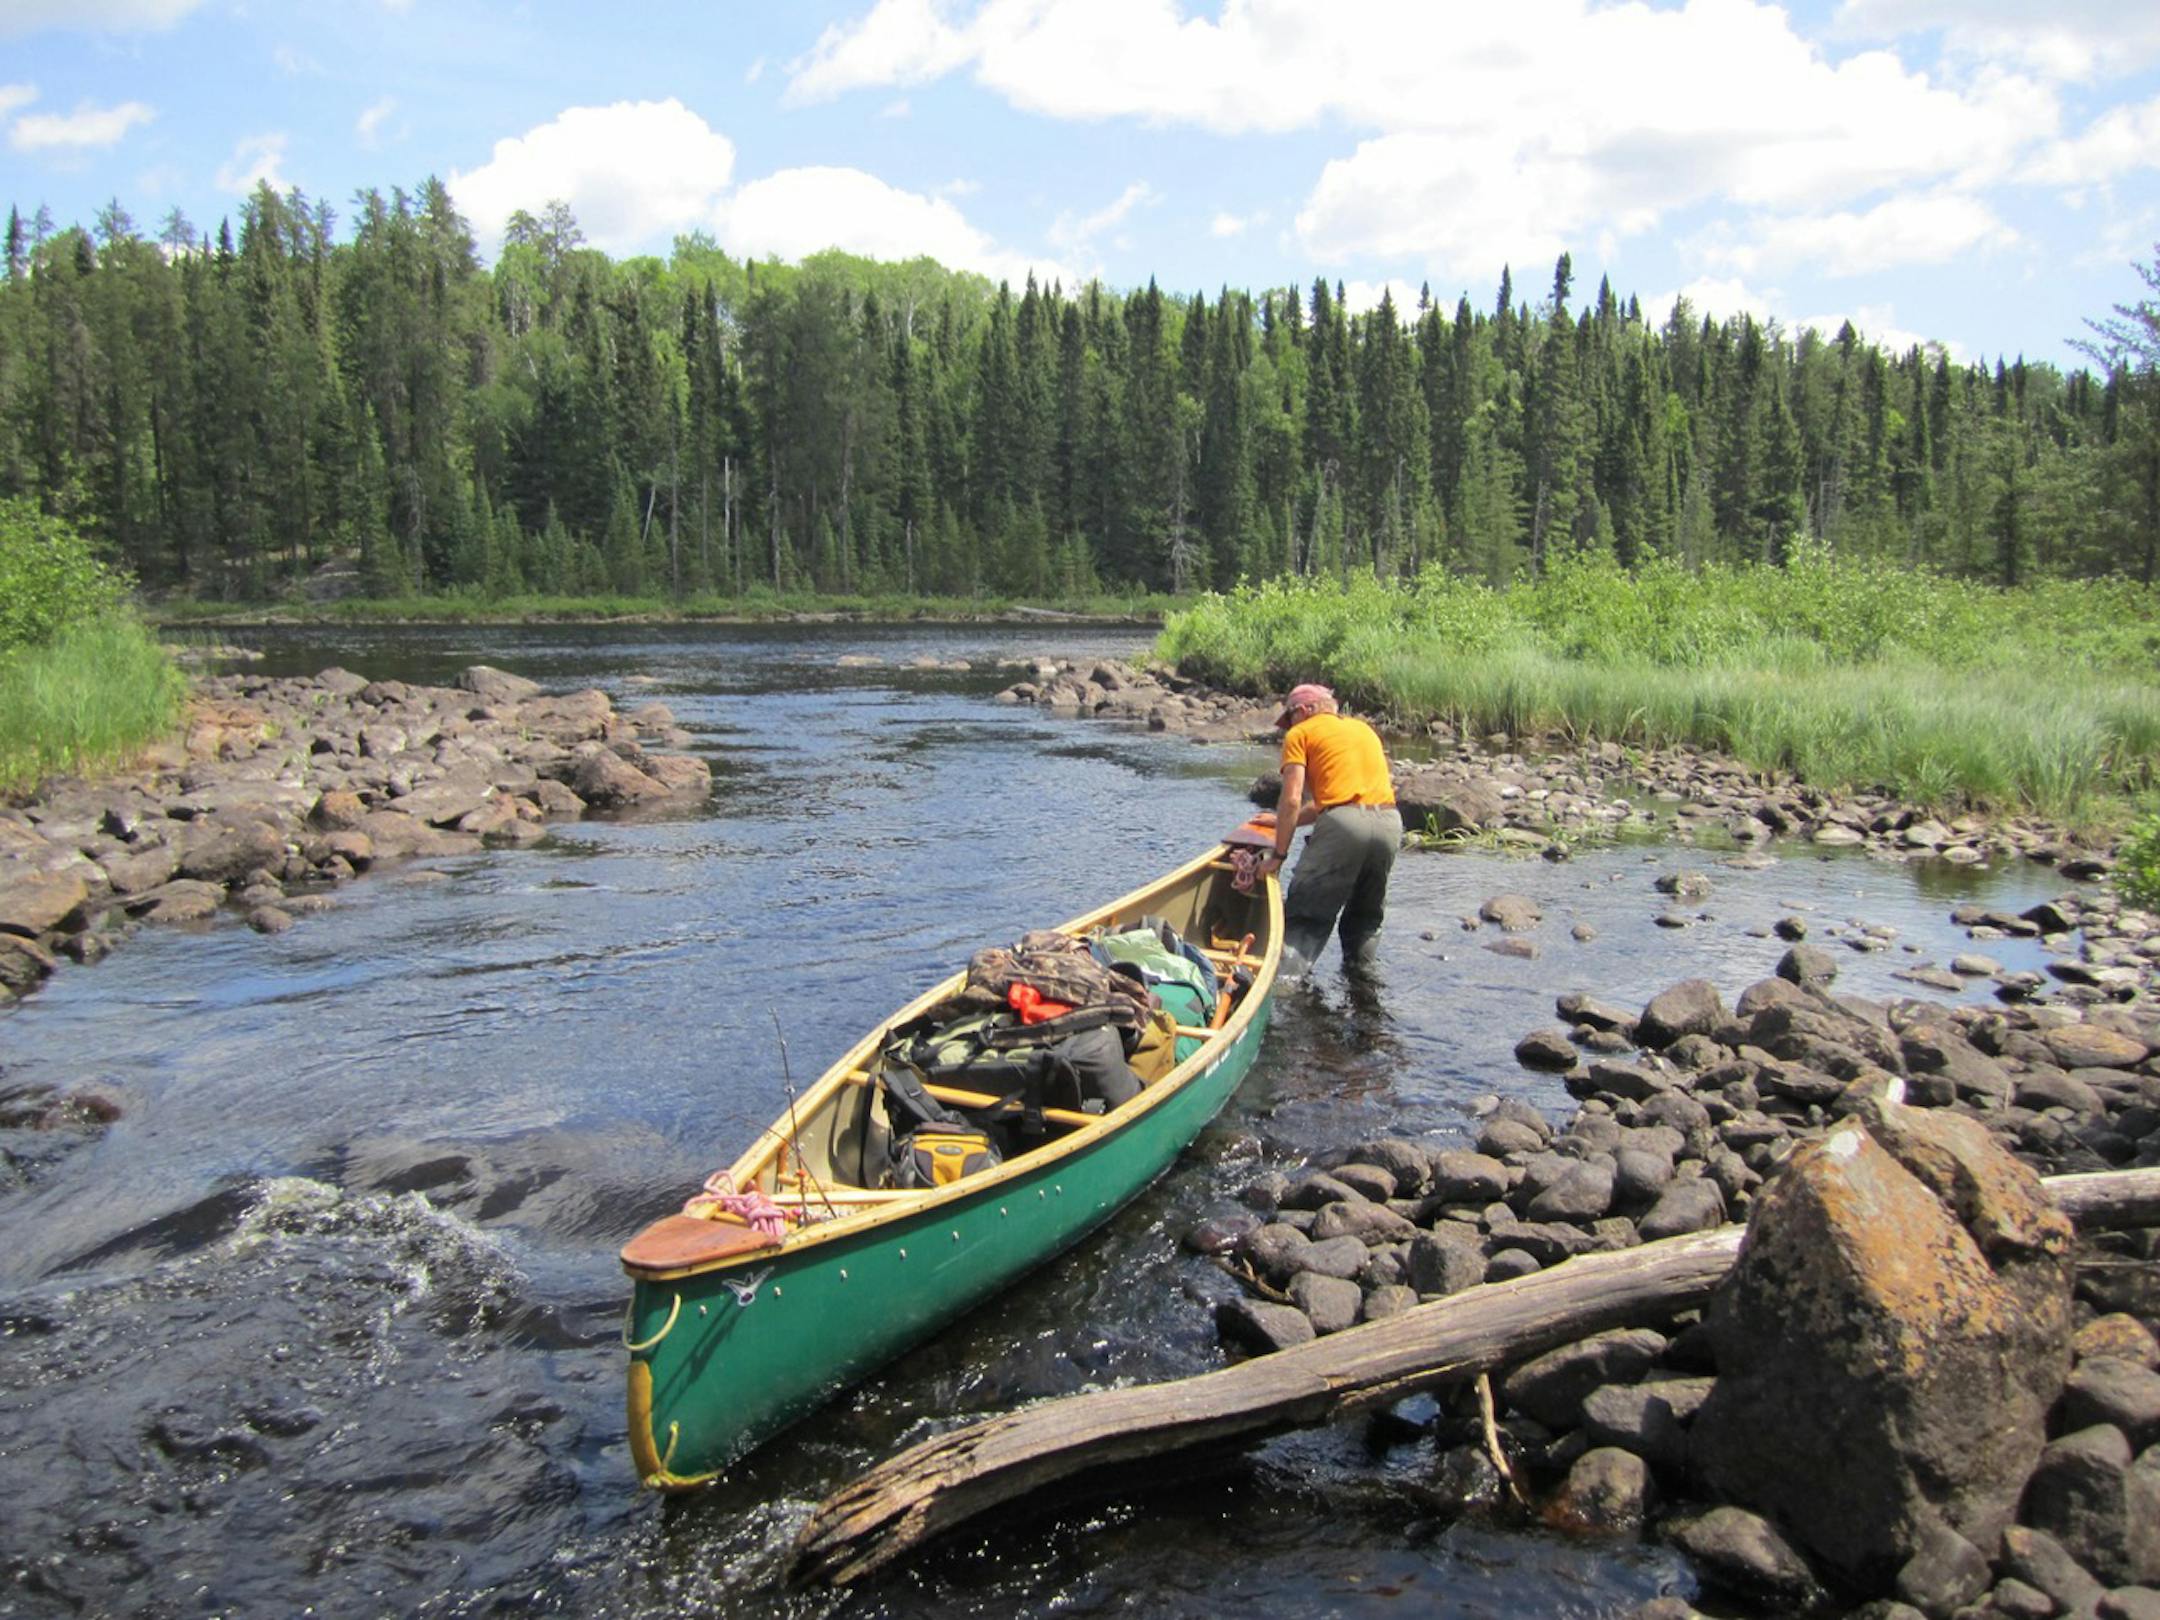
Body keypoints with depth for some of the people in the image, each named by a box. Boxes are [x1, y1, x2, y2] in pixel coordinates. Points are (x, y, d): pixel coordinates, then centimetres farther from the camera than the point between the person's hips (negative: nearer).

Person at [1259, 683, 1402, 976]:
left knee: (1306, 912, -2)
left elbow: (1292, 800, -1)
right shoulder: (1364, 729, 29)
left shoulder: (1300, 733, 10)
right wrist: (1284, 821, 36)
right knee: (1367, 914, 23)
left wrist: (1279, 854, 5)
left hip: (1343, 825, -6)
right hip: (1390, 820, 6)